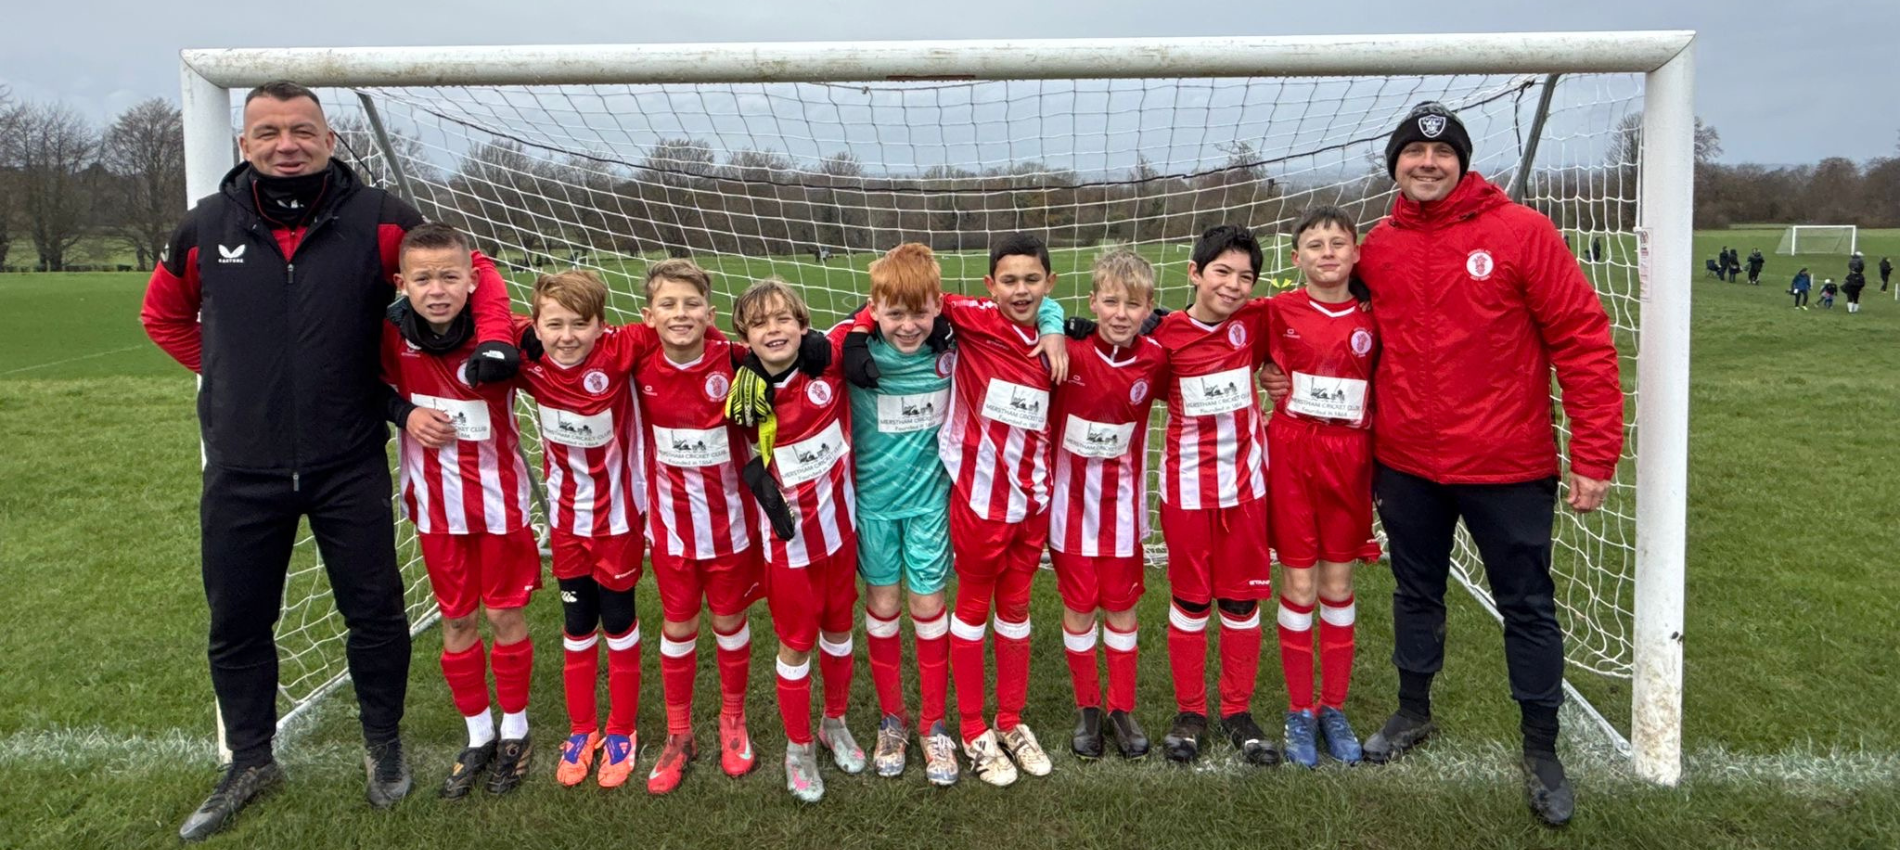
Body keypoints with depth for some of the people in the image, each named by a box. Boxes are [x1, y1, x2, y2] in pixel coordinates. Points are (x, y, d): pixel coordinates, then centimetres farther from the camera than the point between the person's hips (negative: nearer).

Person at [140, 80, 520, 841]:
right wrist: (235, 375, 8)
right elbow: (163, 316, 17)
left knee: (375, 613, 8)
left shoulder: (376, 220, -7)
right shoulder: (207, 229, -1)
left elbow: (473, 270, 1)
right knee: (237, 623, 13)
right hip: (241, 472, 2)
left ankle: (384, 747, 30)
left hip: (349, 465, -2)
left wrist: (493, 337, -17)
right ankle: (250, 762, 33)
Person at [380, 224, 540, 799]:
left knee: (504, 616, 8)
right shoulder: (392, 334, -10)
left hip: (498, 499, -3)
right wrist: (404, 411, -9)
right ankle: (478, 737, 30)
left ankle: (515, 733, 28)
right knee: (456, 621, 13)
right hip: (435, 504, 3)